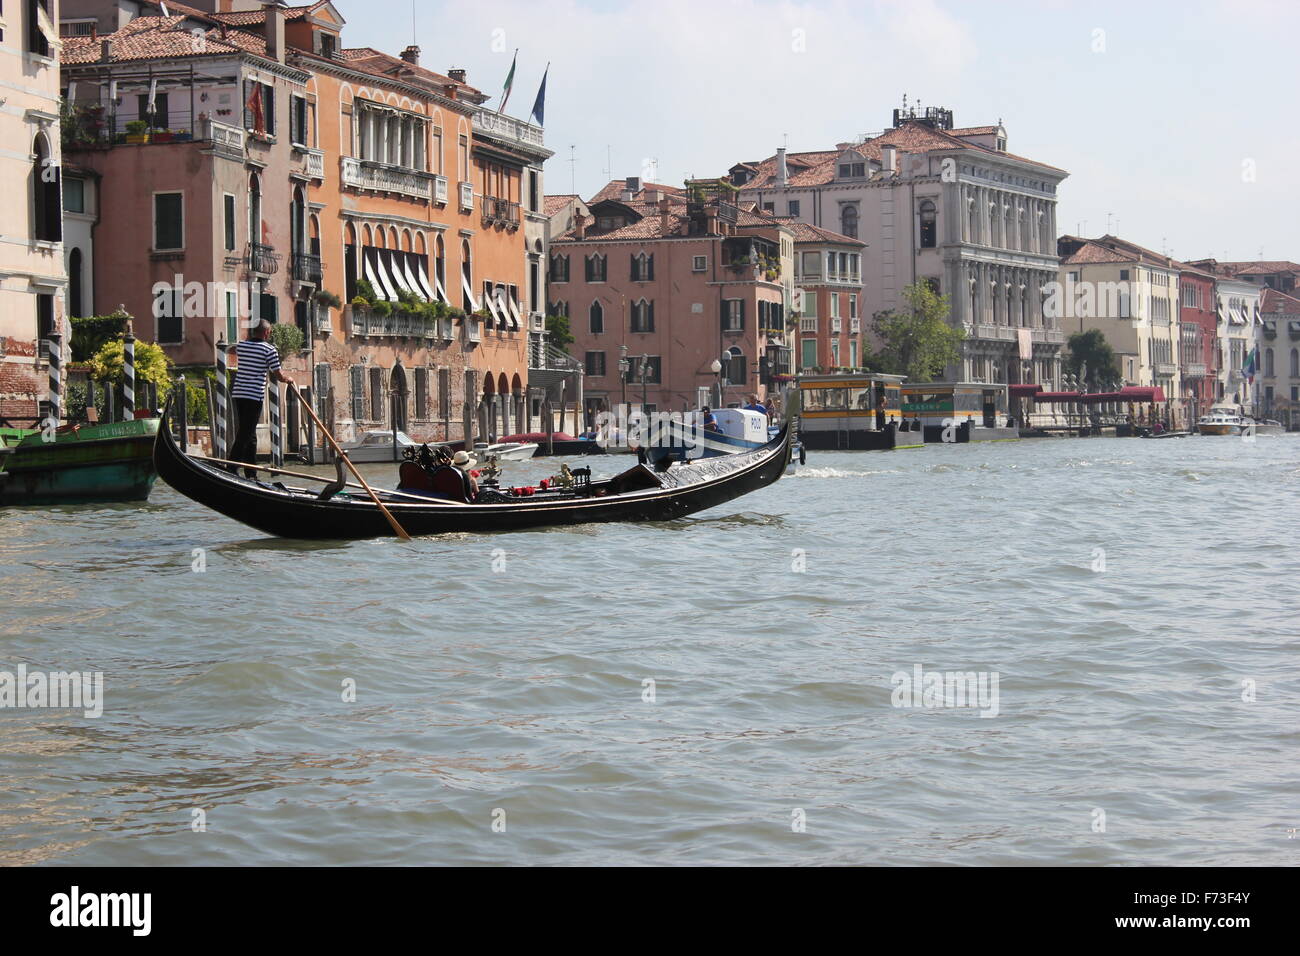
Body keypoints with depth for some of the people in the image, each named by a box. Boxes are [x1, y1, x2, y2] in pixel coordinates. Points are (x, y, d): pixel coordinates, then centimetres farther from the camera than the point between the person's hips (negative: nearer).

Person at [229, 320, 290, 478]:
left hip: (238, 393, 7)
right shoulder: (269, 349, -7)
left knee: (249, 434, 14)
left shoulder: (241, 346, 9)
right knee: (245, 434, -7)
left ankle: (251, 473, 18)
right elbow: (278, 376, -4)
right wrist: (288, 379, 17)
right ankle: (231, 470, -14)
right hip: (255, 396, -7)